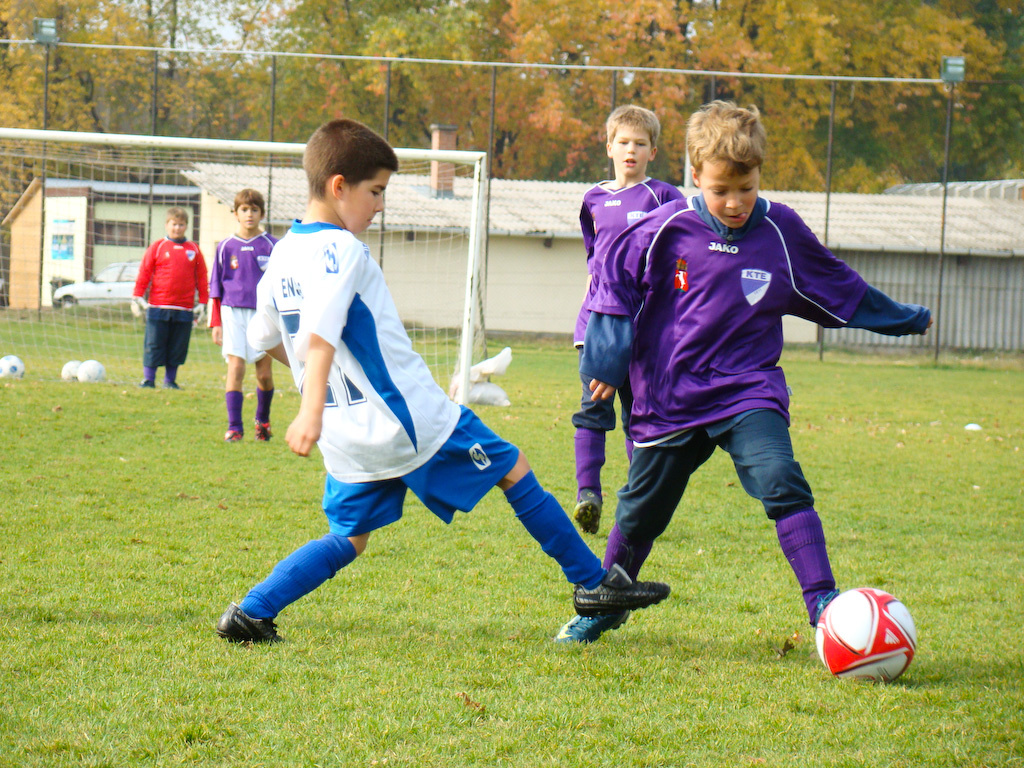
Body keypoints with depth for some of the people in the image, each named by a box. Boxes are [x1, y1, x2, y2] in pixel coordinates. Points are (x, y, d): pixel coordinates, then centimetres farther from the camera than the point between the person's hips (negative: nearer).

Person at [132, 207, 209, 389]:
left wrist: (202, 303, 9)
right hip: (158, 307, -2)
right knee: (154, 345, 0)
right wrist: (137, 297, -1)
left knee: (178, 348, 6)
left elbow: (202, 278, 12)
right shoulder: (157, 247, 3)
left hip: (184, 310, 2)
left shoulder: (194, 250, 9)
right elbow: (144, 272, 4)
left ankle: (170, 381, 16)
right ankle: (148, 380, 7)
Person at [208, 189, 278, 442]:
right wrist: (215, 323, 6)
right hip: (233, 314, 0)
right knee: (235, 368, -10)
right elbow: (215, 288, 11)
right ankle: (234, 427, -7)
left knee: (264, 373, 3)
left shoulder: (271, 246, 4)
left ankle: (263, 421, 26)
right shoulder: (226, 247, 6)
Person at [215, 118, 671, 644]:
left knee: (348, 537, 16)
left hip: (348, 440, 8)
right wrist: (311, 412, -39)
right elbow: (319, 335, -29)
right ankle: (593, 583, 12)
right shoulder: (340, 251, -16)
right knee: (513, 469, 7)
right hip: (414, 420, -8)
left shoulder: (282, 254, 10)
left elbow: (264, 338, 22)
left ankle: (250, 613, -1)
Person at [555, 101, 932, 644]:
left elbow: (841, 292, 12)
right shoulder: (665, 230, -8)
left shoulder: (782, 232, -3)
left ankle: (822, 603, -24)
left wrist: (907, 318, 21)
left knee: (782, 483, -24)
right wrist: (606, 354, -3)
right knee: (640, 510, 13)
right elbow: (615, 278, 4)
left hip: (748, 391, 0)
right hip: (670, 397, 1)